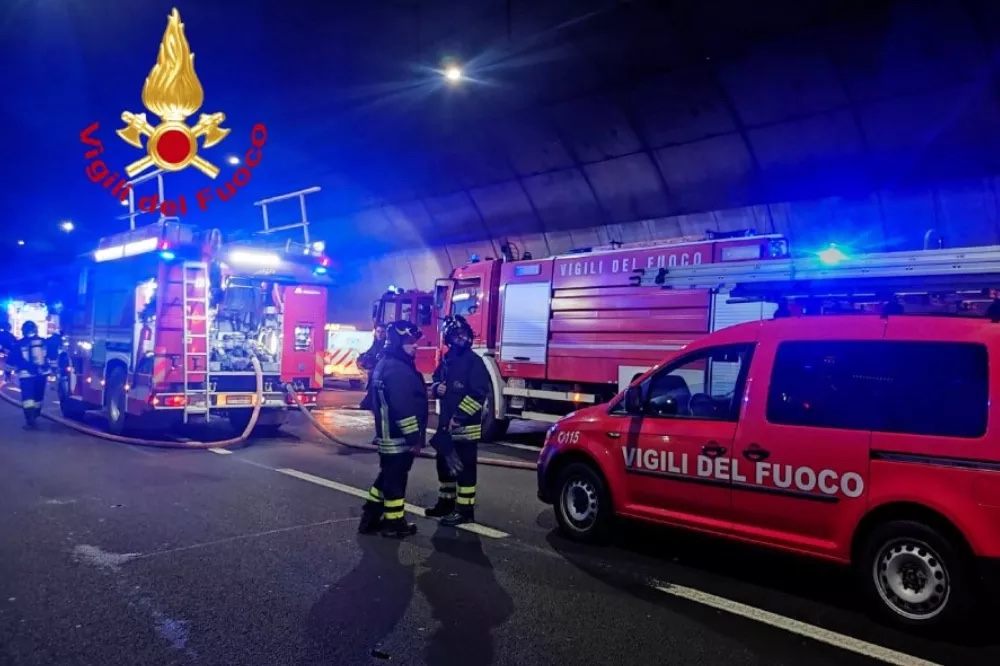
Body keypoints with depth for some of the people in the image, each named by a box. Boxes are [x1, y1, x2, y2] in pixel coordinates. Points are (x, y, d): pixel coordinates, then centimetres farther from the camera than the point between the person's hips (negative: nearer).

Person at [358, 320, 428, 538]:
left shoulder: (386, 364, 14)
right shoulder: (397, 369, -22)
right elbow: (403, 408, -27)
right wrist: (413, 437, -22)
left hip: (389, 434, 11)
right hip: (399, 436, -11)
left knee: (387, 476, 19)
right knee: (395, 479, 1)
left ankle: (370, 518, 26)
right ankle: (394, 523, 13)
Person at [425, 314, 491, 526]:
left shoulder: (474, 360, -11)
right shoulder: (446, 359, 12)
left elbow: (479, 393, -18)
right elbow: (435, 381, 24)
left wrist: (459, 417, -20)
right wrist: (437, 388, -1)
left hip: (466, 426, -8)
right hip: (446, 423, 8)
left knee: (464, 467, -2)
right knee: (444, 463, 16)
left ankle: (465, 510, 5)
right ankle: (446, 502, 31)